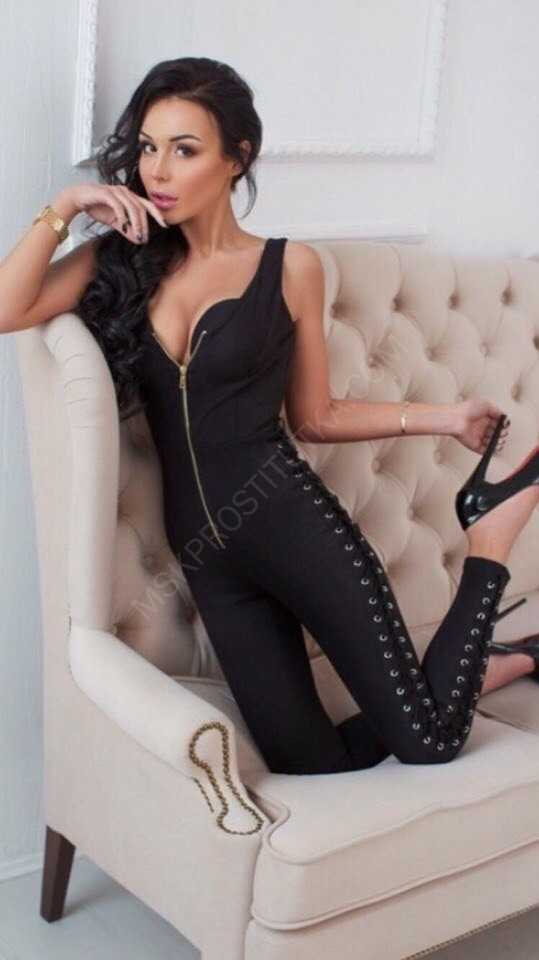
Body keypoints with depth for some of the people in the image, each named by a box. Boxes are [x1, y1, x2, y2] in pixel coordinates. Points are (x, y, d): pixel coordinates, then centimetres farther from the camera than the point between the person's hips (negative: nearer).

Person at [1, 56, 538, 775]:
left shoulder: (290, 267, 2)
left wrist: (447, 418, 6)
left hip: (293, 521, -3)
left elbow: (313, 418, 8)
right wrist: (64, 209, -7)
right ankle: (476, 674, 24)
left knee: (427, 743, -9)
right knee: (306, 763, -1)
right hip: (206, 552, 3)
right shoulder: (122, 259, 8)